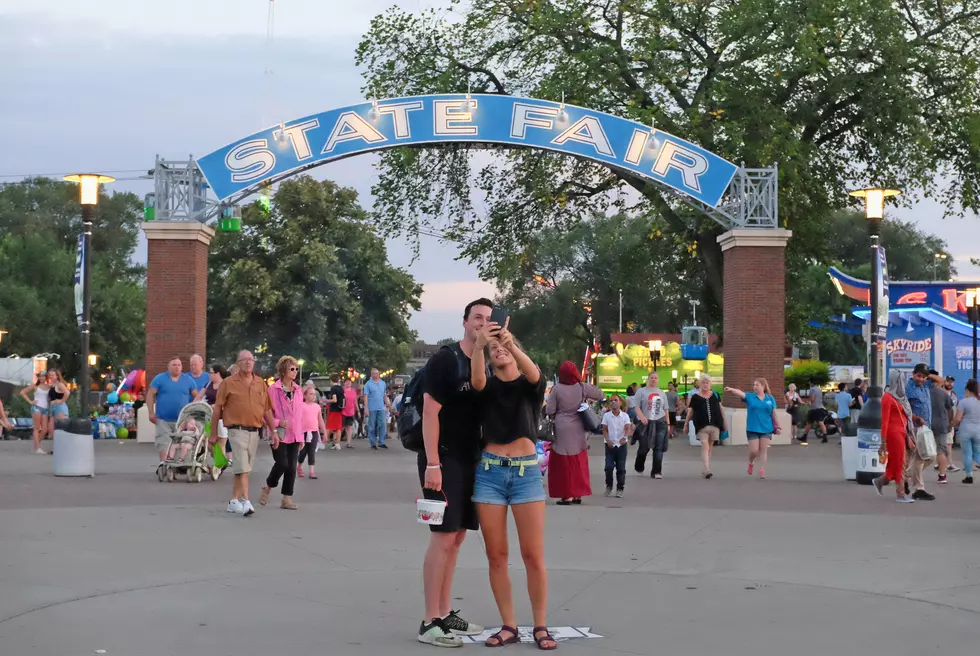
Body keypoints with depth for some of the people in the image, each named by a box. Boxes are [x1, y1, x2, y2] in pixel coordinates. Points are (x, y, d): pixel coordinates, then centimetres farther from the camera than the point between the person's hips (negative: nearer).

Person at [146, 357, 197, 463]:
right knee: (163, 442, -5)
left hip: (182, 419, 2)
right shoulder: (159, 378, 1)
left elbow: (196, 396, 13)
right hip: (163, 419, -2)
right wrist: (151, 413, -6)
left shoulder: (188, 380, 8)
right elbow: (150, 395, 0)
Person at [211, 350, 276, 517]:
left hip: (255, 431, 5)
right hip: (237, 430, -5)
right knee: (242, 467, -12)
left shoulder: (261, 384, 10)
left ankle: (233, 501, 23)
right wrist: (213, 434, 0)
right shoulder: (228, 383, -2)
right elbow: (217, 409, 1)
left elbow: (267, 410, 14)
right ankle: (245, 502, -17)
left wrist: (274, 431, 10)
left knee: (242, 467, 12)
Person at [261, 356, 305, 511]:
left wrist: (301, 436, 12)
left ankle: (287, 499, 9)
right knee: (282, 464, -13)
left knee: (292, 467, 3)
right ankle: (267, 489, 13)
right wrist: (277, 422, -20)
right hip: (279, 434, -5)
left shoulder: (298, 390, 10)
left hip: (294, 435, 6)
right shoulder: (273, 389, -7)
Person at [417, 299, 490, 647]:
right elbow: (430, 412, -15)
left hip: (470, 460, 8)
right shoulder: (444, 360, -10)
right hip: (444, 460, -8)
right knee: (443, 538, -9)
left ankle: (445, 613, 18)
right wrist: (432, 464, -20)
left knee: (456, 537, 11)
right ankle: (430, 622, -5)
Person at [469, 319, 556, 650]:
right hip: (490, 472, 2)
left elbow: (534, 373, -20)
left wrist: (511, 342, -37)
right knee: (496, 555, 3)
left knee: (533, 555, -2)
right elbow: (476, 380, -17)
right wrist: (478, 345, -35)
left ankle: (540, 627, 7)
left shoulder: (530, 385, 5)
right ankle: (509, 626, 11)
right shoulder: (488, 387, 7)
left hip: (526, 472, -1)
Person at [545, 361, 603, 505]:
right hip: (578, 430, 3)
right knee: (578, 463, 12)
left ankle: (567, 495, 0)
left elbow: (549, 411, -8)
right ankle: (578, 494, 15)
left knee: (563, 463, 3)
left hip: (562, 430, -3)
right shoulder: (582, 387, -4)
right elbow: (601, 395, 8)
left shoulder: (557, 389, -10)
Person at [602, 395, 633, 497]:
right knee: (609, 467, -6)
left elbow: (628, 429, -9)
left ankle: (620, 488, 11)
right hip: (610, 444, 0)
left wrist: (625, 437, -28)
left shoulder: (625, 416, -1)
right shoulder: (606, 416, 2)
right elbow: (604, 430, 2)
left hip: (622, 444, 0)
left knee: (621, 468, 2)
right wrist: (608, 440, -14)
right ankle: (609, 486, 14)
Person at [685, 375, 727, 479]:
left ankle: (705, 470, 16)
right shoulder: (695, 397, 4)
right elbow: (690, 411, 10)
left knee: (710, 447, 7)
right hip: (702, 426, -3)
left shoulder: (715, 395, 11)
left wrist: (725, 421, 14)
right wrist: (686, 424, 11)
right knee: (705, 445, -14)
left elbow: (721, 408, 16)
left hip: (714, 425, 3)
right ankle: (706, 470, -21)